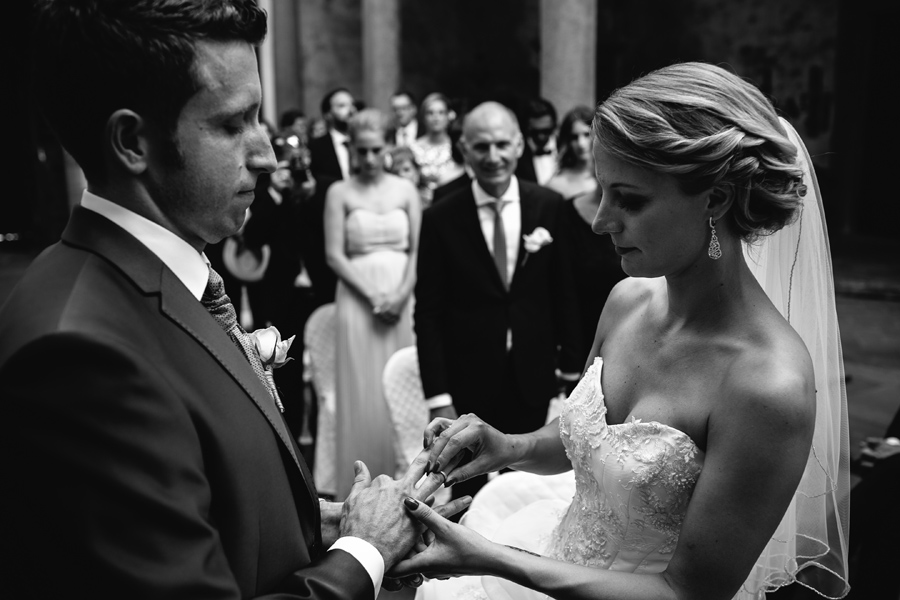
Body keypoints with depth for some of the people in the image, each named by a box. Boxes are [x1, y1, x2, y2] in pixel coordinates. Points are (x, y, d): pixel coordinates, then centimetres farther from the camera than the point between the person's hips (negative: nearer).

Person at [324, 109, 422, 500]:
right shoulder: (340, 193, 2)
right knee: (363, 391, 1)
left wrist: (401, 293, -11)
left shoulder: (405, 189, 7)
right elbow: (335, 255, -3)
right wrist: (372, 295, -12)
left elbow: (418, 249, 4)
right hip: (358, 299, -1)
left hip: (402, 299, 2)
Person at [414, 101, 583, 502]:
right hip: (468, 384, -1)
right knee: (468, 496, 10)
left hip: (532, 380, 2)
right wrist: (438, 398, -10)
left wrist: (571, 366, 6)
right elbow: (428, 314, -6)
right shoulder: (441, 219, -6)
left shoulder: (549, 207, -1)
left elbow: (563, 293, 5)